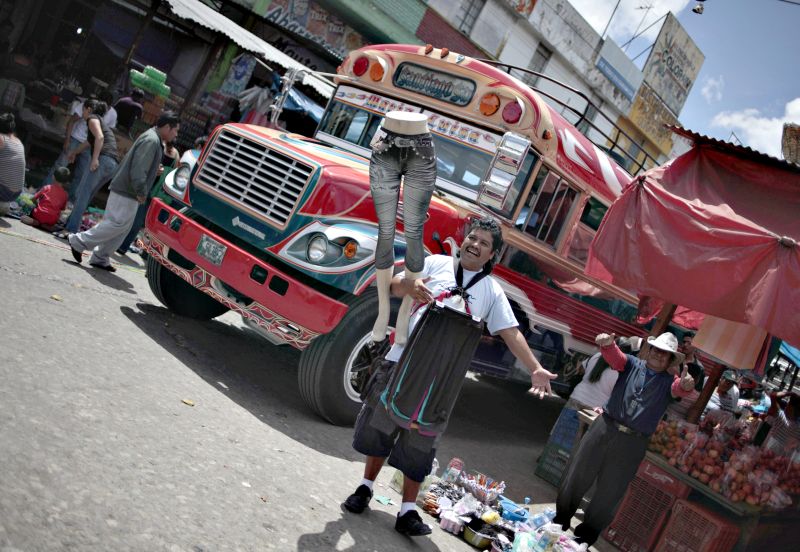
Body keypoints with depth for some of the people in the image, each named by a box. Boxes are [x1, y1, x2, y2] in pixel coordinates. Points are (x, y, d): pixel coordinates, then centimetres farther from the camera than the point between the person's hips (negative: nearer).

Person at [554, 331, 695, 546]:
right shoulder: (632, 364, 6)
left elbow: (679, 388, -17)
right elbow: (615, 356, -13)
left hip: (634, 442, -1)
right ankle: (561, 518, 28)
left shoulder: (669, 380, 4)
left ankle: (587, 532, 25)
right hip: (605, 428, 1)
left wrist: (685, 385, -42)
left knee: (609, 491, 7)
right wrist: (607, 343, -36)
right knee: (577, 475, 8)